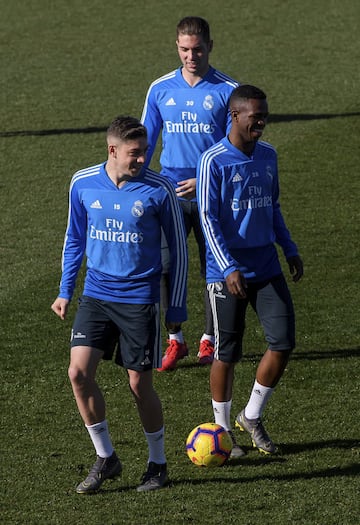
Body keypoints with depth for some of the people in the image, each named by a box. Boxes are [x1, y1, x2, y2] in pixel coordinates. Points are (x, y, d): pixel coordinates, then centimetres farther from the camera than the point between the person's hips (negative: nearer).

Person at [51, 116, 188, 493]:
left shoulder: (159, 190, -10)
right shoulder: (82, 184, -2)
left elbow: (178, 249, 0)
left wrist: (176, 307, 1)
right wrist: (65, 291, 12)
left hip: (139, 299, -3)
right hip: (96, 294, 3)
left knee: (139, 384, 0)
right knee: (79, 371, -12)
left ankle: (157, 463, 21)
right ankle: (105, 458, 5)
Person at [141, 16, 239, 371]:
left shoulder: (228, 91, -4)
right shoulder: (160, 89, 4)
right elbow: (145, 142, 11)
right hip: (171, 192, 2)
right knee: (165, 267, -5)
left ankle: (209, 341, 21)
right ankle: (175, 341, 9)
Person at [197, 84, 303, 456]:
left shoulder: (268, 156, 8)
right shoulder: (213, 161, -12)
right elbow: (208, 219, -14)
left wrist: (290, 250, 14)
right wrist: (228, 268, -21)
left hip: (267, 268, 6)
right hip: (228, 272, -6)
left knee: (283, 342, -3)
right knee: (227, 353, 2)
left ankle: (252, 417, 16)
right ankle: (222, 430, 17)